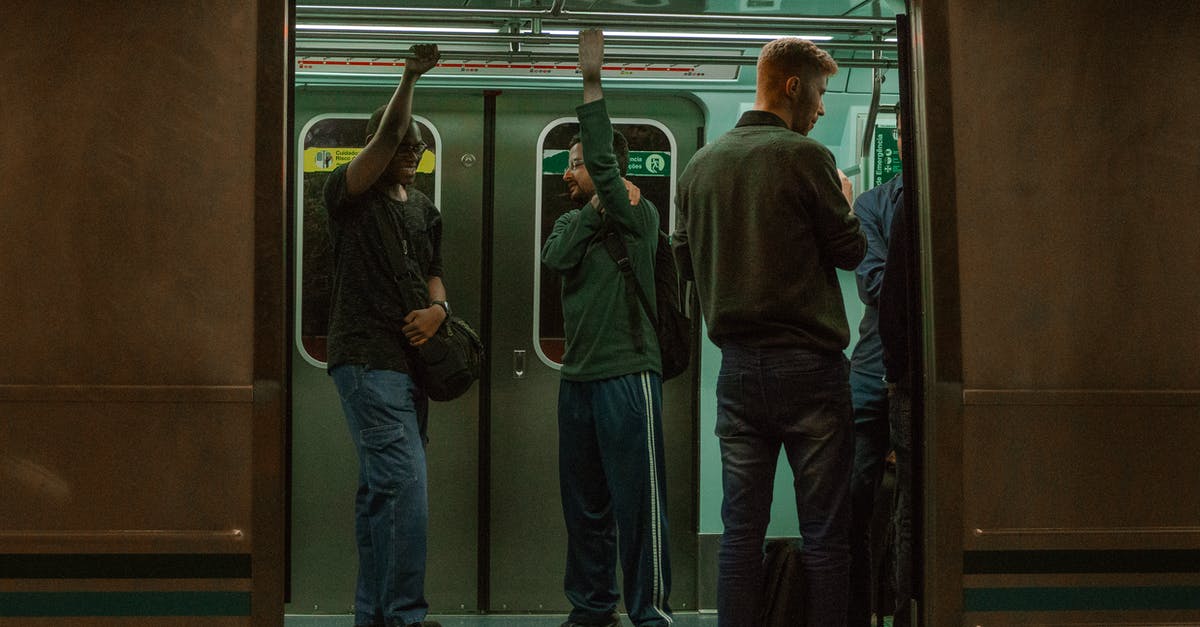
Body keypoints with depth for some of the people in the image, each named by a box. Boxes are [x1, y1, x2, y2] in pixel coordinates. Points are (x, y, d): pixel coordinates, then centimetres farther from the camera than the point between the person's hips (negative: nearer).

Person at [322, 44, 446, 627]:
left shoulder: (424, 210, 18)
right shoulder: (348, 193, -3)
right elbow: (386, 134, -18)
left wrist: (437, 306, 2)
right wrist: (409, 79, -21)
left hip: (409, 358, 8)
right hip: (365, 356, -8)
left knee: (380, 490, 11)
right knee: (406, 485, -15)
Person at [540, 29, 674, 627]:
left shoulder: (638, 217, -4)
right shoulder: (574, 220, 15)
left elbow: (603, 160, -19)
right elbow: (555, 257, -5)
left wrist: (592, 82, -19)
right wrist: (596, 207, -11)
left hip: (627, 374, -7)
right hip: (577, 376, 7)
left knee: (638, 502, -5)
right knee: (583, 502, 12)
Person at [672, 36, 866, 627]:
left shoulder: (700, 165, 8)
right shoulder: (805, 156, -8)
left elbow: (684, 259, 15)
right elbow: (849, 250, -4)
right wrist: (842, 202, 14)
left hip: (737, 367, 5)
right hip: (808, 365, -5)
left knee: (741, 529, 9)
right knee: (824, 534, 1)